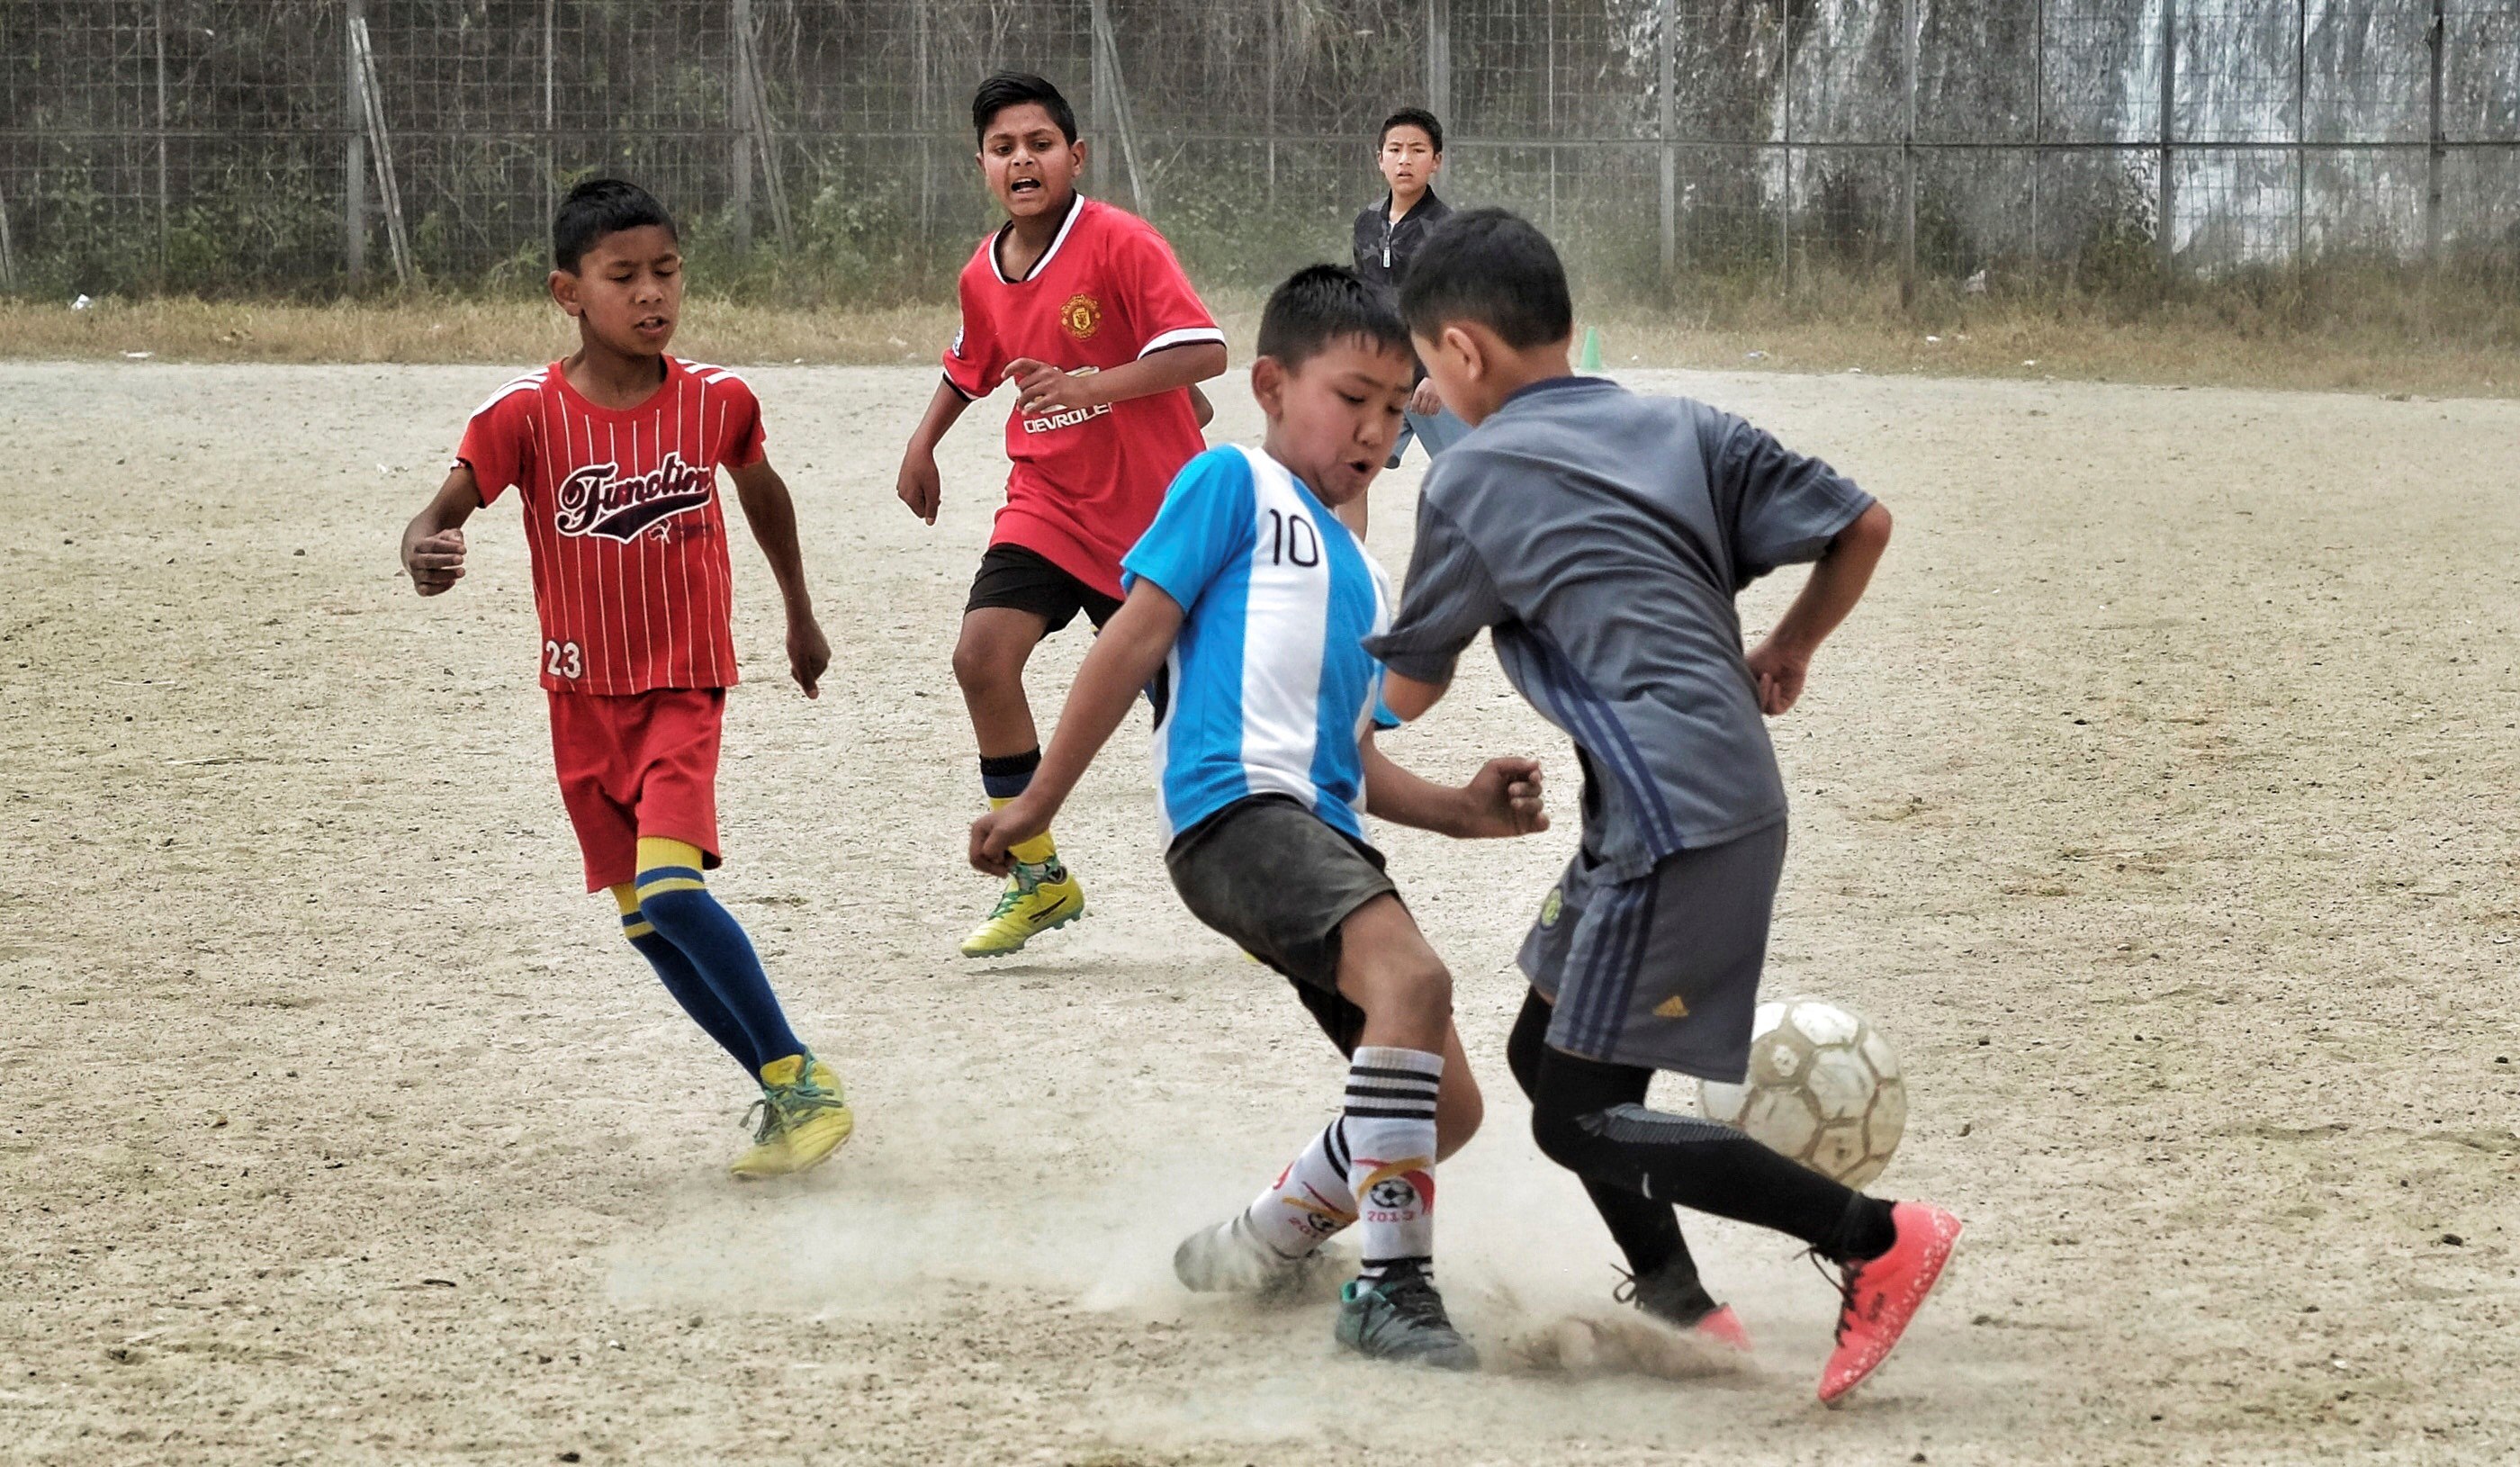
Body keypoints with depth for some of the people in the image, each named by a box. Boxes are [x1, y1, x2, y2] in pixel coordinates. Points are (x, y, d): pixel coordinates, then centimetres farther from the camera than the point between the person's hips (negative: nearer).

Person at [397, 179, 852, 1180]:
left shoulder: (716, 401, -7)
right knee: (644, 920, 7)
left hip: (684, 690, -2)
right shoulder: (527, 414, -12)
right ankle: (784, 1097, 20)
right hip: (583, 697, 2)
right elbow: (447, 507, -21)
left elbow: (760, 487, 14)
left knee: (669, 888, -22)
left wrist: (800, 614, 26)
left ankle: (804, 1082, -12)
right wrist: (424, 552, -46)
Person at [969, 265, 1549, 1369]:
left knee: (1446, 1104, 7)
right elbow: (1136, 637, 1)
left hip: (1322, 833, 9)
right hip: (1234, 803, -9)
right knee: (1413, 979, -32)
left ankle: (1254, 1249, 28)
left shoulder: (1360, 579, 29)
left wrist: (1459, 810, 14)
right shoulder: (1236, 485, 6)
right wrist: (1040, 802, -2)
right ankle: (1392, 1292, -31)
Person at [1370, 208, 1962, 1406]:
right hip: (1734, 789, 8)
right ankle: (1675, 1302, 24)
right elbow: (1861, 525, 9)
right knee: (1547, 1055, 20)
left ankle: (1874, 1238, -9)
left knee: (1581, 1118, -3)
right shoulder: (1685, 430, 13)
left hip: (1670, 819, -8)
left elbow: (1410, 687, 9)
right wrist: (1789, 648, 25)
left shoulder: (1471, 478, -2)